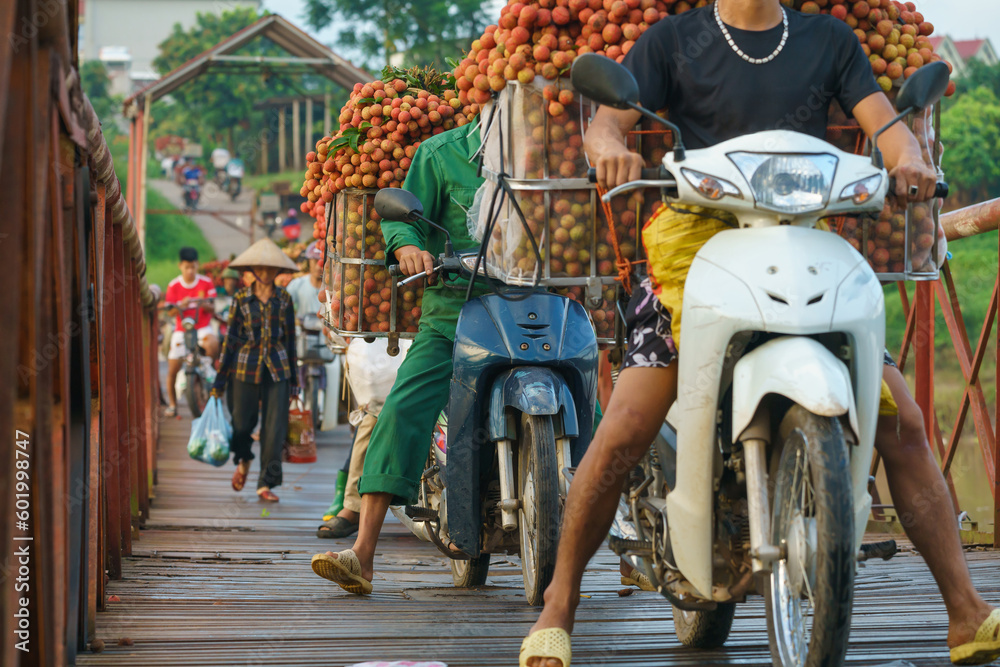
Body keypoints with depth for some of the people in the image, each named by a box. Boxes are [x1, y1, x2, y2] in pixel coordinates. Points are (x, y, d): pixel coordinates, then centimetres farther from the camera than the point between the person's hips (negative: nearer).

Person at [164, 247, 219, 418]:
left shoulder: (206, 283, -1)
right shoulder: (174, 286, -1)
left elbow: (212, 307, -3)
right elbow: (170, 311, -3)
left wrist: (203, 304, -26)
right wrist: (180, 306, -25)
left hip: (202, 328, -1)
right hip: (181, 329, 1)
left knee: (212, 343, -38)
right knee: (172, 369, 0)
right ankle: (172, 404, 18)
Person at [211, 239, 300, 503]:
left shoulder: (284, 299, 4)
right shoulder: (241, 299, 0)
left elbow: (290, 339, 9)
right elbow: (231, 339, 2)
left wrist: (293, 381, 9)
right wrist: (219, 382, 1)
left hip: (277, 368, 1)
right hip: (247, 366, -1)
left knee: (275, 428, -3)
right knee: (242, 422, 6)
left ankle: (266, 484, 3)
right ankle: (243, 461, 39)